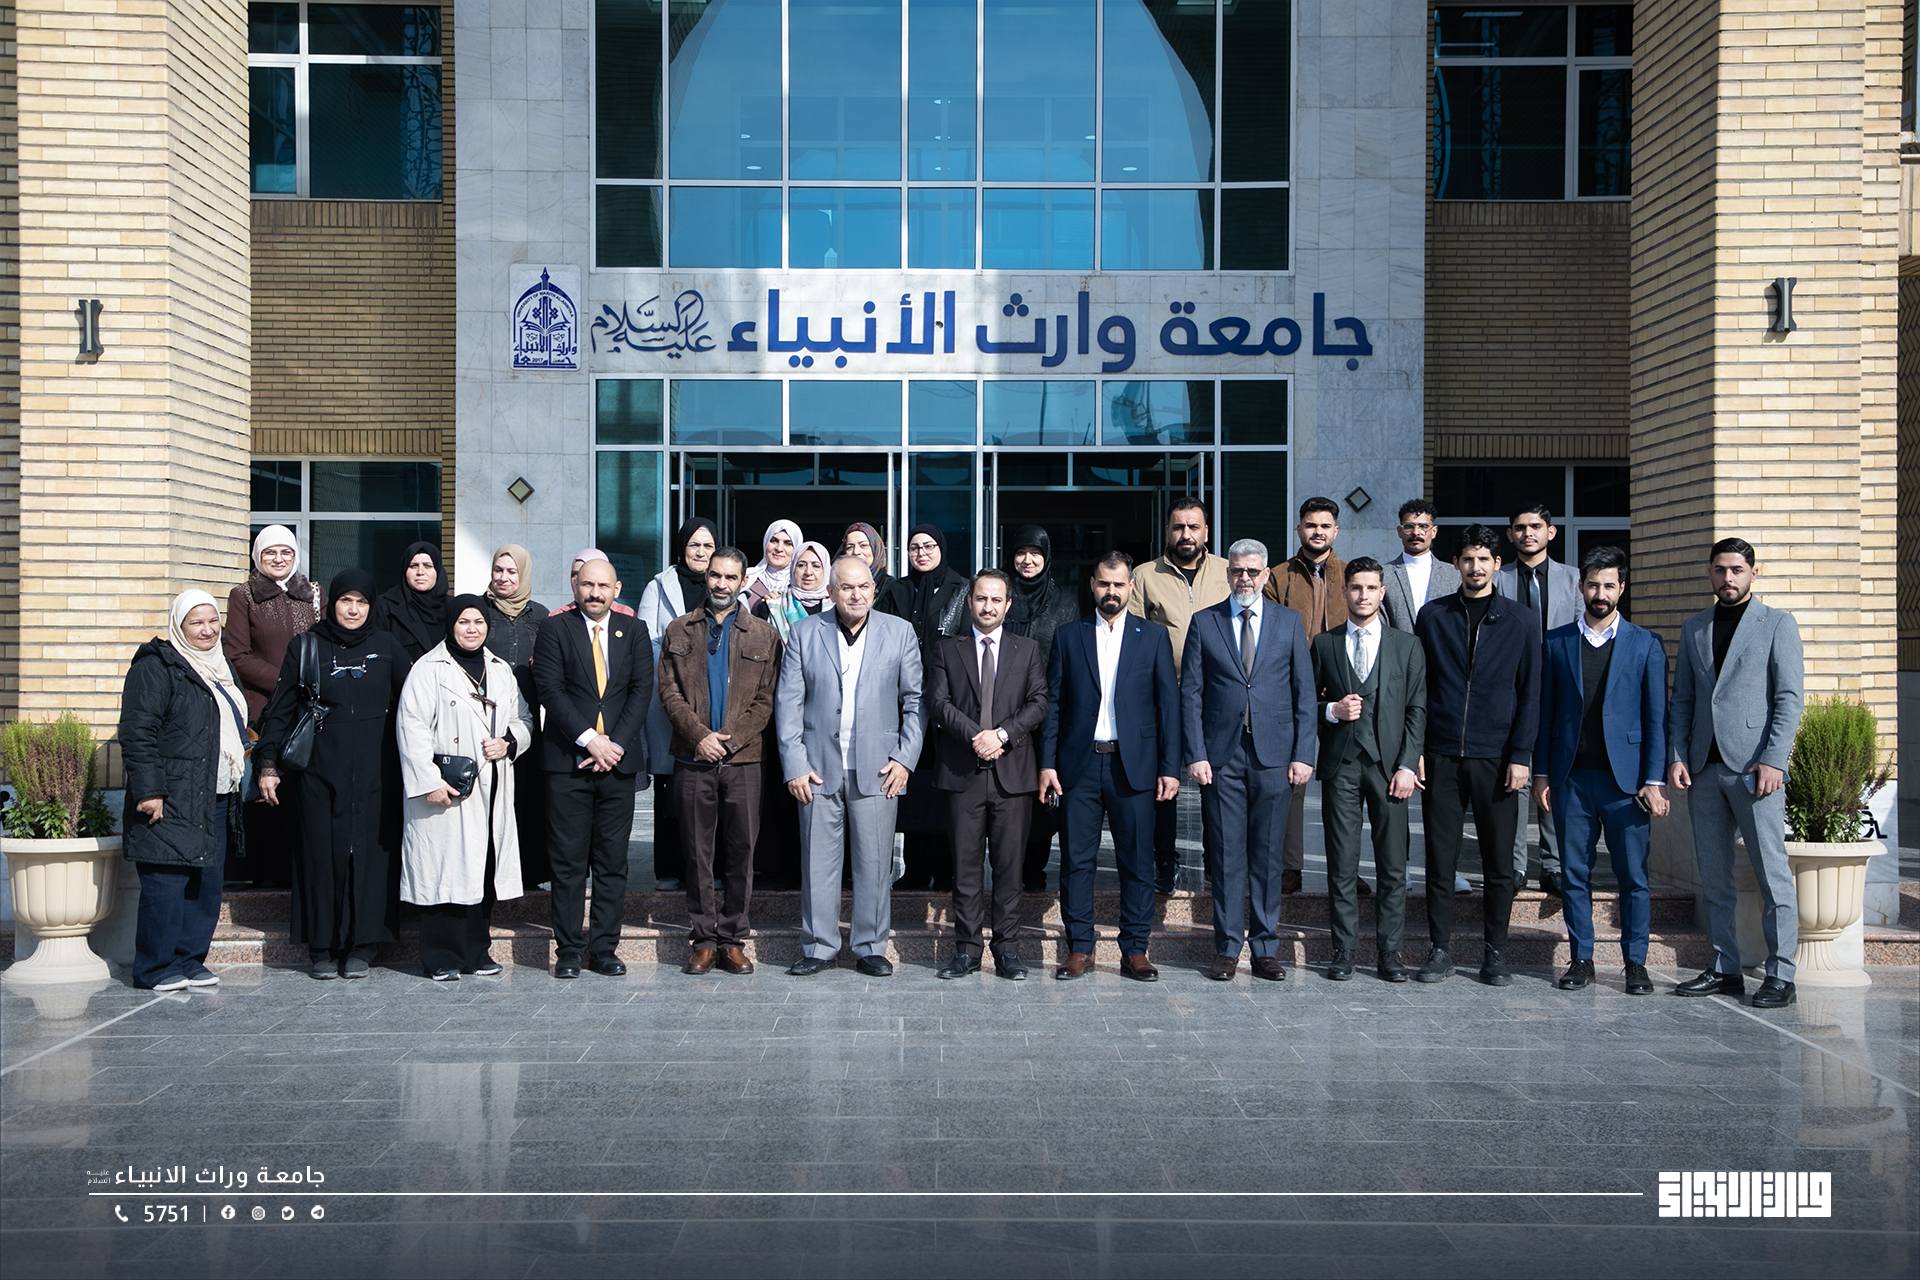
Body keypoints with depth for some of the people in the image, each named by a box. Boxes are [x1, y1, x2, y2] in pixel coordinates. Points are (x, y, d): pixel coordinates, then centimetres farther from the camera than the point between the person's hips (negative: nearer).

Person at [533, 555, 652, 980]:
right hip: (568, 762, -2)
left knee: (613, 862, 5)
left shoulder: (634, 631, 11)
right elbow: (550, 690, -5)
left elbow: (642, 690, 3)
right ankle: (568, 951, 8)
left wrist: (616, 743, -9)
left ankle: (604, 949, 12)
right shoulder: (555, 629, 3)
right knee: (568, 862, 1)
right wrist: (589, 740, -14)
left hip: (618, 760, 2)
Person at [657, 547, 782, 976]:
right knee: (698, 853, 4)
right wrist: (699, 734, -10)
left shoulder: (763, 636, 8)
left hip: (742, 760, 0)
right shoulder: (679, 631, 11)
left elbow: (765, 701, 3)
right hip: (693, 761, 0)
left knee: (741, 853, 2)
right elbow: (669, 692, 3)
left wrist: (730, 738, -10)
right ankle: (704, 939, 11)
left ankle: (733, 940, 10)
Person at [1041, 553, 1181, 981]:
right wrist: (1047, 763, -1)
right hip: (1079, 765, 1)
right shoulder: (1068, 636, 9)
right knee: (1076, 860, 2)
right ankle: (1079, 948, 11)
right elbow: (1053, 704, 7)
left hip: (1134, 765, 0)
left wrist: (1170, 767, -2)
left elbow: (1168, 703, 4)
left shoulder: (1153, 636, 7)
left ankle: (1134, 950, 11)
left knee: (1137, 861, 2)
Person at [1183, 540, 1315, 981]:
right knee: (1226, 854, 3)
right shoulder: (1204, 623, 5)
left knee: (1268, 855, 5)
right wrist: (1195, 754, -5)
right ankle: (1228, 947, 11)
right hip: (1222, 755, 0)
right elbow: (1190, 694, 3)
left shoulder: (1289, 622, 7)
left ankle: (1266, 947, 14)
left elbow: (1305, 694, 6)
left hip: (1274, 755, 1)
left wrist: (1303, 755, -1)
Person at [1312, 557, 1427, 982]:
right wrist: (1332, 711, -10)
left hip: (1388, 765, 0)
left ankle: (1389, 954, 8)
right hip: (1340, 765, 0)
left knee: (1393, 866, 1)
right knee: (1342, 864, 2)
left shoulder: (1407, 646, 8)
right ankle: (1343, 951, 9)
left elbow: (1417, 711, 4)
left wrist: (1407, 766, -4)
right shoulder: (1324, 644, 9)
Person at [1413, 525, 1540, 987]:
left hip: (1496, 758, -1)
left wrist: (1520, 754, -5)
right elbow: (1417, 685, 7)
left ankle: (1495, 953, 14)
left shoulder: (1520, 620, 5)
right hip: (1442, 756, 1)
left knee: (1499, 863, 4)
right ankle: (1440, 949, 13)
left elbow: (1530, 692, 3)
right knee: (1440, 858, 3)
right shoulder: (1433, 616, 7)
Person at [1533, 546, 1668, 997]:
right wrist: (1541, 774, 4)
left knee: (1633, 876, 1)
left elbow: (1656, 717, 2)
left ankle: (1636, 963, 11)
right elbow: (1545, 712, 9)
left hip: (1624, 777, -1)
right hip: (1570, 778, 2)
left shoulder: (1646, 645, 5)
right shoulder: (1557, 643, 9)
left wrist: (1654, 781, -5)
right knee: (1575, 874, 6)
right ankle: (1581, 959, 14)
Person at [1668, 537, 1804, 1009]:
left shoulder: (1777, 624, 2)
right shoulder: (1694, 628, 16)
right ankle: (1724, 970, 15)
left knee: (1772, 875, -4)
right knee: (1713, 878, 8)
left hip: (1754, 767, -5)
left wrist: (1774, 760, -14)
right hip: (1703, 768, 5)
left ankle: (1780, 975, 1)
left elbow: (1790, 696, -5)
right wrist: (1676, 755, 3)